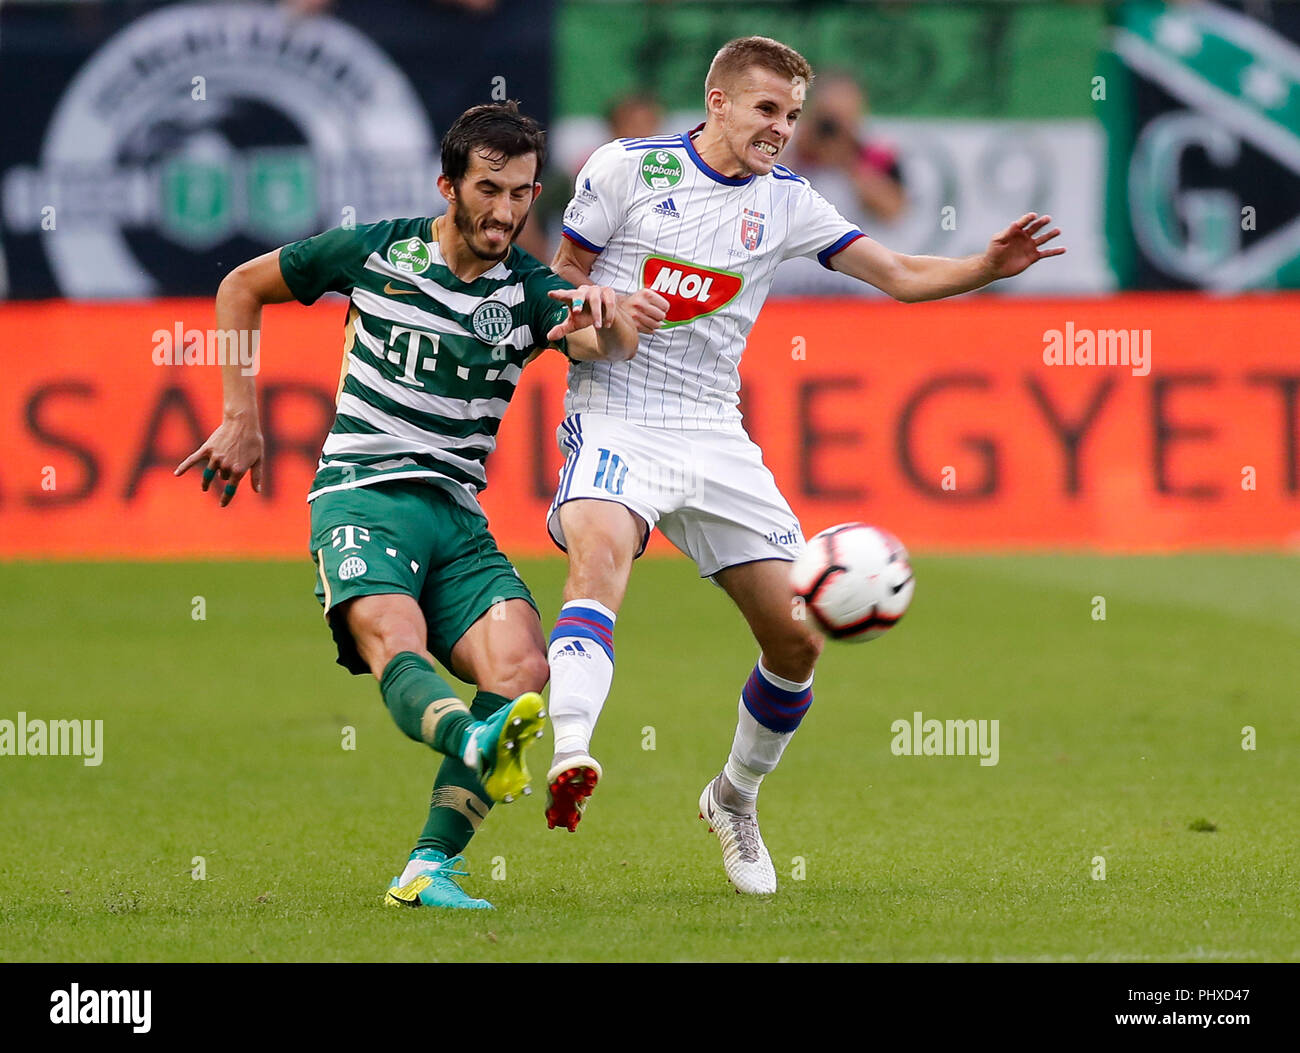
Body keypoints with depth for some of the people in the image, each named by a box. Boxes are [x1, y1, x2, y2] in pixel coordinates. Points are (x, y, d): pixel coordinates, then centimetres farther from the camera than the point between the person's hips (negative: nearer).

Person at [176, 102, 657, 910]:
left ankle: (429, 870, -22)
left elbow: (615, 345, -16)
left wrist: (607, 322, -41)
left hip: (458, 516, 3)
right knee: (394, 640, -34)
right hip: (361, 496, -3)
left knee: (523, 669, -21)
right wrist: (242, 418, 10)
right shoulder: (377, 252, 3)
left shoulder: (535, 292, 5)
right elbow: (241, 288, 15)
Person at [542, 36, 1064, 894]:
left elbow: (901, 275, 7)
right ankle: (570, 759, -51)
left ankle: (735, 796, 26)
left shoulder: (786, 202, 9)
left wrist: (989, 267, -11)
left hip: (715, 434, 5)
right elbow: (564, 276, 9)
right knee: (601, 556, -35)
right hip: (618, 417, -5)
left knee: (797, 639, 1)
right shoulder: (627, 167, 0)